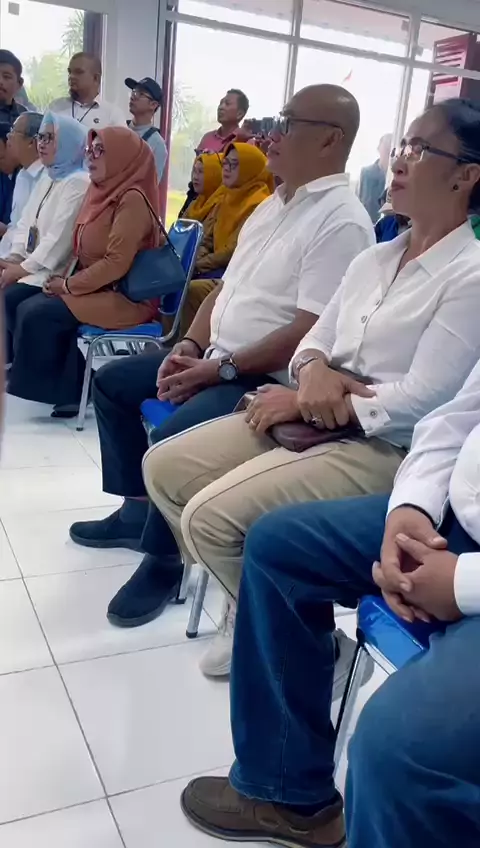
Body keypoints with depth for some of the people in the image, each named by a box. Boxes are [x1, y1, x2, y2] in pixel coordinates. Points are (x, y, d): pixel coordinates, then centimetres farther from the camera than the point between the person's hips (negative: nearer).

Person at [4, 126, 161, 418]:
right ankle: (65, 377, 3)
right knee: (13, 299, 1)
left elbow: (116, 264, -23)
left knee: (35, 312, -22)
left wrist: (69, 285, -14)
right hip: (93, 285, 10)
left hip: (125, 296, -9)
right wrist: (67, 280, 0)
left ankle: (63, 389, -4)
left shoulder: (133, 199, -17)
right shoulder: (101, 191, 11)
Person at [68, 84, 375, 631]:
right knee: (112, 382, 14)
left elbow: (311, 332, -24)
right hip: (217, 359, 10)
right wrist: (189, 348, 1)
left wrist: (221, 369, -20)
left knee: (170, 440, -30)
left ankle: (164, 559, -3)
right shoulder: (272, 204, 14)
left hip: (269, 380, -10)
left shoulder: (342, 221, -16)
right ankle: (137, 511, 22)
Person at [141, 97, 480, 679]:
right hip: (310, 421, 9)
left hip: (385, 446, -8)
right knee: (163, 468, 1)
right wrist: (313, 372, -12)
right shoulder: (375, 257, 14)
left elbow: (423, 399, -19)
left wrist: (307, 402, -14)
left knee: (210, 516, -21)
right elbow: (316, 338, 13)